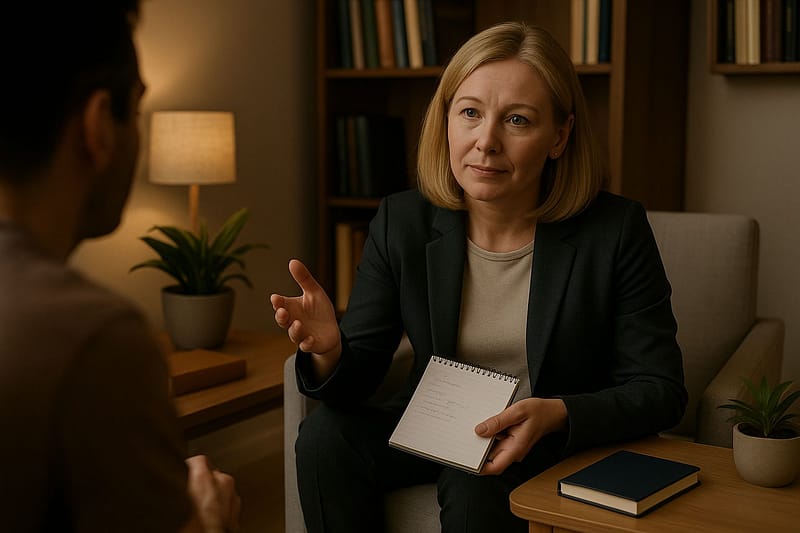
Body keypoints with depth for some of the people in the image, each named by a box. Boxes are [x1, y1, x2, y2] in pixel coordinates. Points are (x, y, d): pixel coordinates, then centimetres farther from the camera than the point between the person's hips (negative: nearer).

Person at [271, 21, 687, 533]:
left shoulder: (616, 230, -16)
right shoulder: (401, 222, -8)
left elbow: (661, 391, -12)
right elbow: (358, 374, -7)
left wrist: (556, 415, -31)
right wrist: (329, 351, -32)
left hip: (567, 443, -3)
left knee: (476, 487, -33)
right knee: (326, 434, -20)